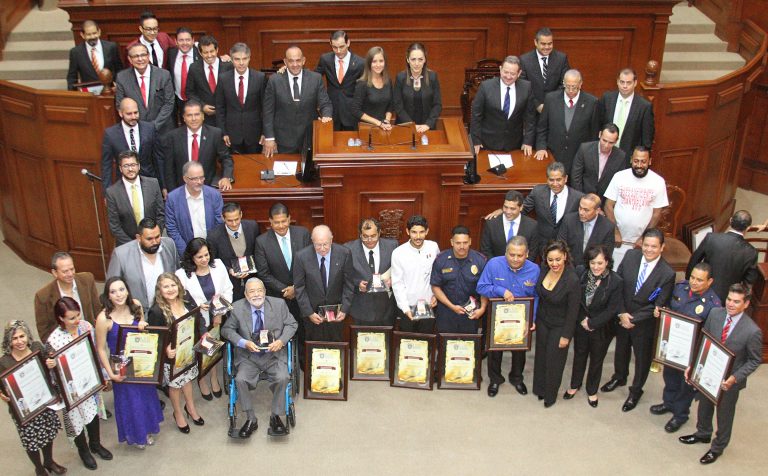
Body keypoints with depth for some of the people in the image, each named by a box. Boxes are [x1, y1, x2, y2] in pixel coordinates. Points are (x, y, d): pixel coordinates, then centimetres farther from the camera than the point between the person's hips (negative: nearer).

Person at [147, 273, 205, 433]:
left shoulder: (188, 304, -6)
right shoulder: (156, 312, -23)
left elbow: (198, 325, 6)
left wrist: (204, 336, -10)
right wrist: (165, 350, -36)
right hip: (172, 356, -4)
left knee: (187, 379, 24)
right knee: (175, 384, 16)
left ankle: (191, 408, 48)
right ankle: (178, 414, 40)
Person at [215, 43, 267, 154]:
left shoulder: (260, 77, -6)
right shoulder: (223, 78, -3)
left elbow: (265, 106, -1)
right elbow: (220, 108, 3)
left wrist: (265, 132, -2)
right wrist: (223, 132, 0)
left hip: (254, 133, 0)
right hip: (232, 133, 1)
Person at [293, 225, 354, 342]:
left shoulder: (344, 253, -12)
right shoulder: (302, 256, -14)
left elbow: (349, 284, -4)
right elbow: (299, 288, -6)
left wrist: (344, 310, -10)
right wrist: (308, 313, -11)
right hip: (313, 312, -1)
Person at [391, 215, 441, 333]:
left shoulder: (433, 247, -4)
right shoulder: (398, 253, -11)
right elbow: (397, 284, -8)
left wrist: (436, 294, 0)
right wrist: (406, 308, -15)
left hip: (429, 306, 2)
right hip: (407, 308, -2)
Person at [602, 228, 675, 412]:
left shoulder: (667, 274, -23)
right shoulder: (630, 256, -14)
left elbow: (658, 306, -18)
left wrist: (633, 319, -18)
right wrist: (622, 313, -15)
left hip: (645, 323, -3)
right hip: (622, 317, 3)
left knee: (642, 358, 18)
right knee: (621, 349, 27)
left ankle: (636, 391, 43)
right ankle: (619, 377, 56)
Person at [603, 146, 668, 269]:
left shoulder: (658, 181, -7)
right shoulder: (619, 177, -7)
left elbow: (656, 213, -2)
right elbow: (609, 205, -4)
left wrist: (645, 237, -5)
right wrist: (615, 232, -9)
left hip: (640, 241, 0)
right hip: (617, 239, 0)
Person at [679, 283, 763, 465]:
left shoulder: (752, 331, -27)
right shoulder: (715, 314, -15)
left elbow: (755, 360, -14)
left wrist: (735, 378, -23)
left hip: (729, 381, -4)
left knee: (724, 414, 19)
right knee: (704, 406, 27)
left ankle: (718, 447, 44)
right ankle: (703, 434, 55)